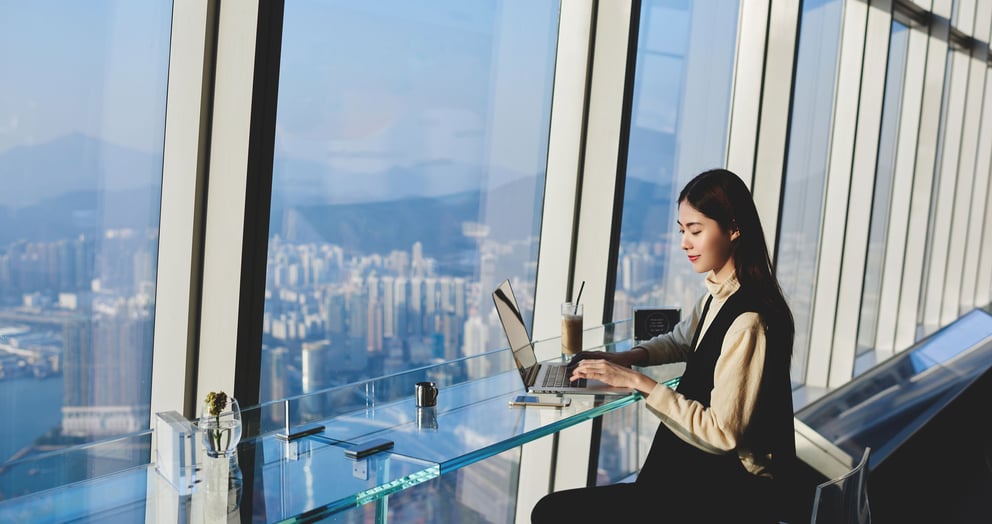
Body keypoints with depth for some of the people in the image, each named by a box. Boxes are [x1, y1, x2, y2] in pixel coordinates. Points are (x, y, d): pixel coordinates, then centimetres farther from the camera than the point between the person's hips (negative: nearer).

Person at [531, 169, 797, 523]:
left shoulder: (747, 322, -23)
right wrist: (629, 357, 6)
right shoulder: (717, 295, 5)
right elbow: (680, 340, 26)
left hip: (731, 493, -9)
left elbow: (722, 434, -21)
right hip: (702, 467, 9)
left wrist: (639, 382, -18)